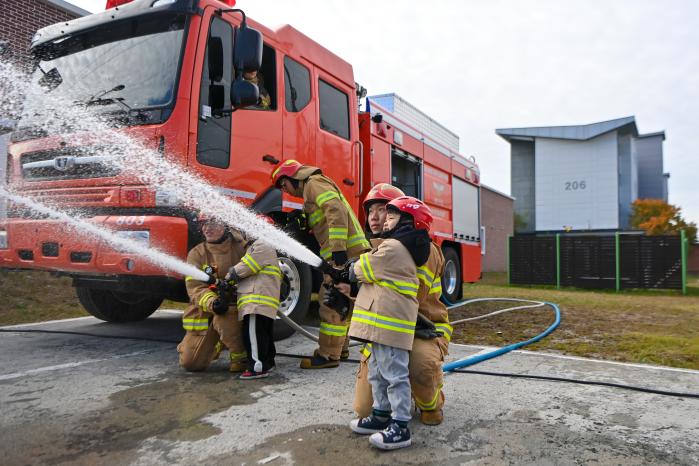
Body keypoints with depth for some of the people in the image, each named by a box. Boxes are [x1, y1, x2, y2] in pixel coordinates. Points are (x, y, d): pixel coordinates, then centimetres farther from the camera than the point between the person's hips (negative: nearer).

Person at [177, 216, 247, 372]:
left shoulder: (240, 246, -3)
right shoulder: (196, 254, -2)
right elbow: (195, 287, -12)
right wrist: (212, 302, -31)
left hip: (234, 306, -2)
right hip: (205, 310, 3)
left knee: (224, 319, -38)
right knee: (190, 363, 0)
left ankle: (241, 355, -9)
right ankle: (216, 344, 33)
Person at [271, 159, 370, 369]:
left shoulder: (314, 183, -4)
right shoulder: (311, 192, 28)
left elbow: (337, 211, -19)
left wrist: (338, 249, -25)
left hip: (344, 250, -11)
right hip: (347, 251, 11)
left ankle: (329, 355, -3)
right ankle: (340, 347, 27)